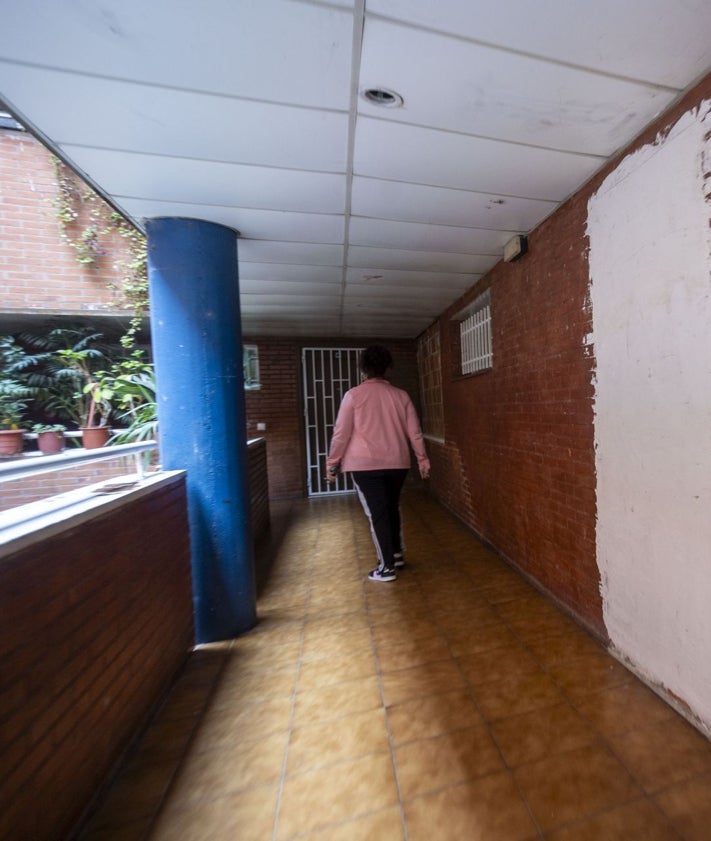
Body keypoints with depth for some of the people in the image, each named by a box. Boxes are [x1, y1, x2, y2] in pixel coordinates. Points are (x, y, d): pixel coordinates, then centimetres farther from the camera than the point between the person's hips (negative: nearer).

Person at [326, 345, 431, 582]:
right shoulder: (401, 395, 3)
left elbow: (341, 433, -7)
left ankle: (387, 567, 16)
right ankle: (397, 553, 36)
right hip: (397, 463, 4)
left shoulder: (353, 395, -7)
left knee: (377, 514, 6)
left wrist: (332, 463, 2)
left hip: (365, 465, -4)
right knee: (392, 507, 22)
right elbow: (414, 431, 5)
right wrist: (422, 459, 15)